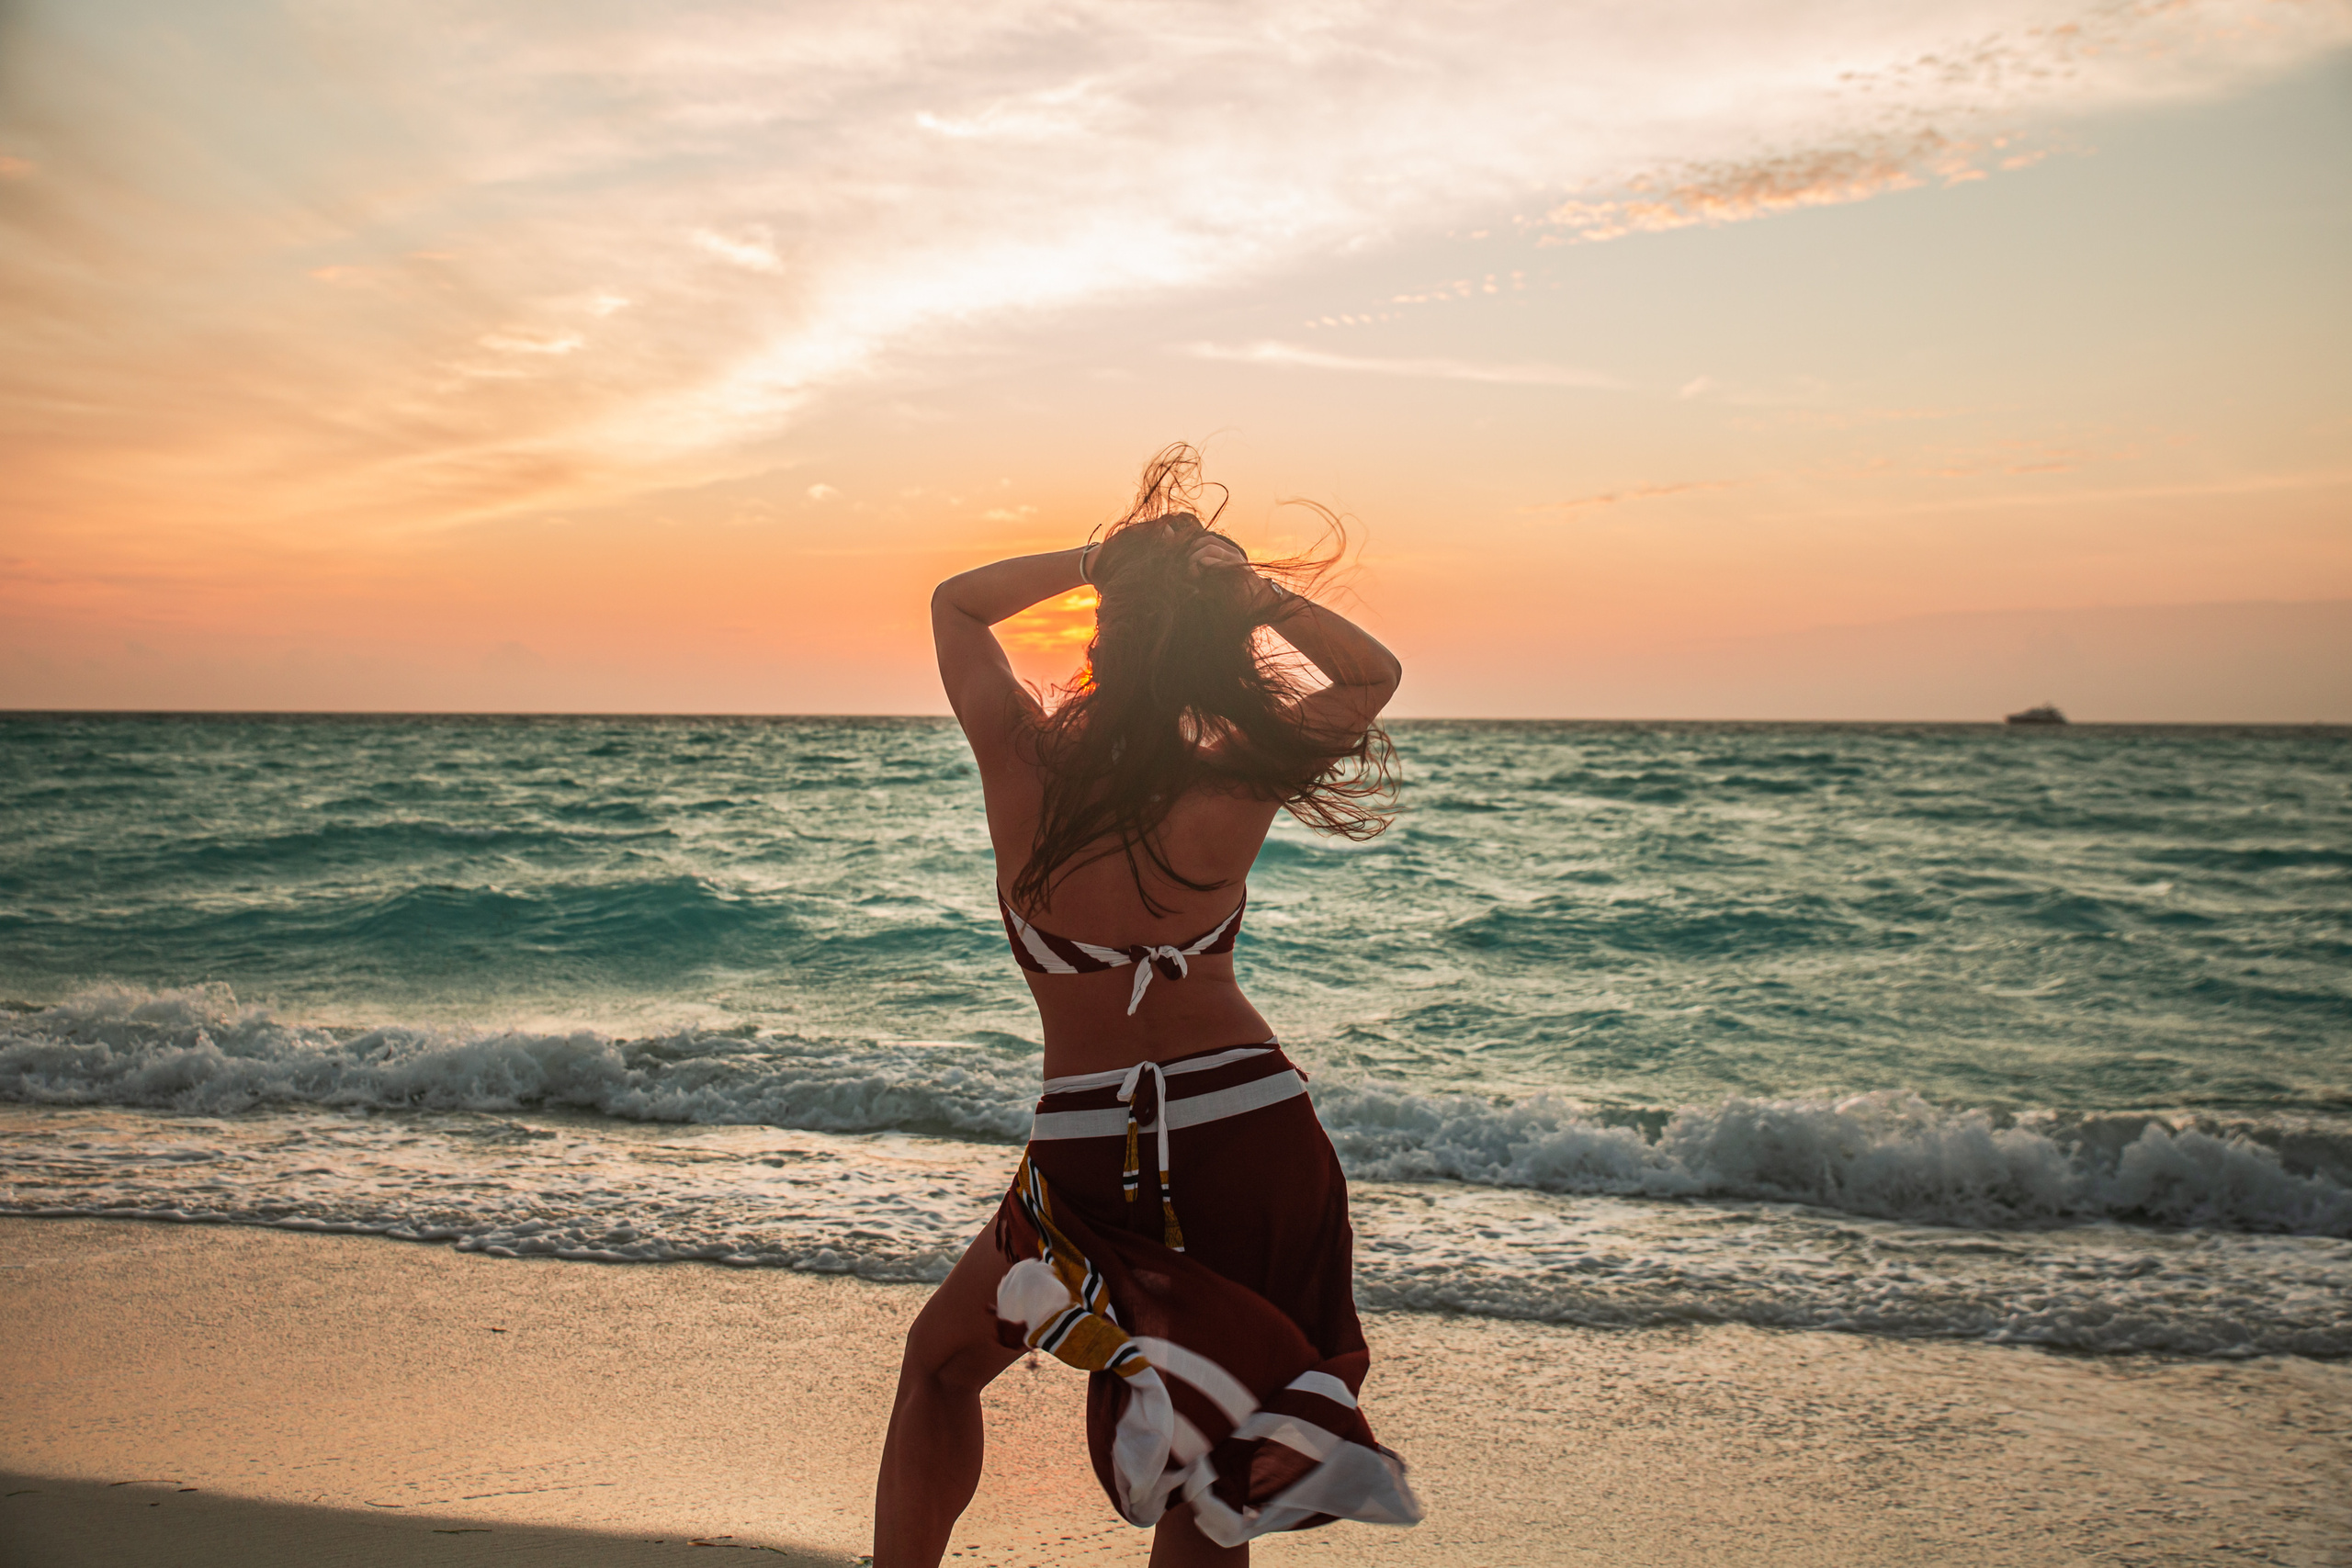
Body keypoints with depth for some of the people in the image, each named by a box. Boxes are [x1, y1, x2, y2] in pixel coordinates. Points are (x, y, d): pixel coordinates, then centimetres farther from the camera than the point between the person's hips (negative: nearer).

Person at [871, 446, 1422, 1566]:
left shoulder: (1021, 761, -9)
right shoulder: (1235, 791, -10)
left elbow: (954, 602, 11)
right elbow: (1376, 675, 8)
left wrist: (1098, 559, 0)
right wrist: (1257, 591, -4)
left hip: (1093, 1150, -1)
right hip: (1259, 1128, 1)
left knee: (939, 1363, 25)